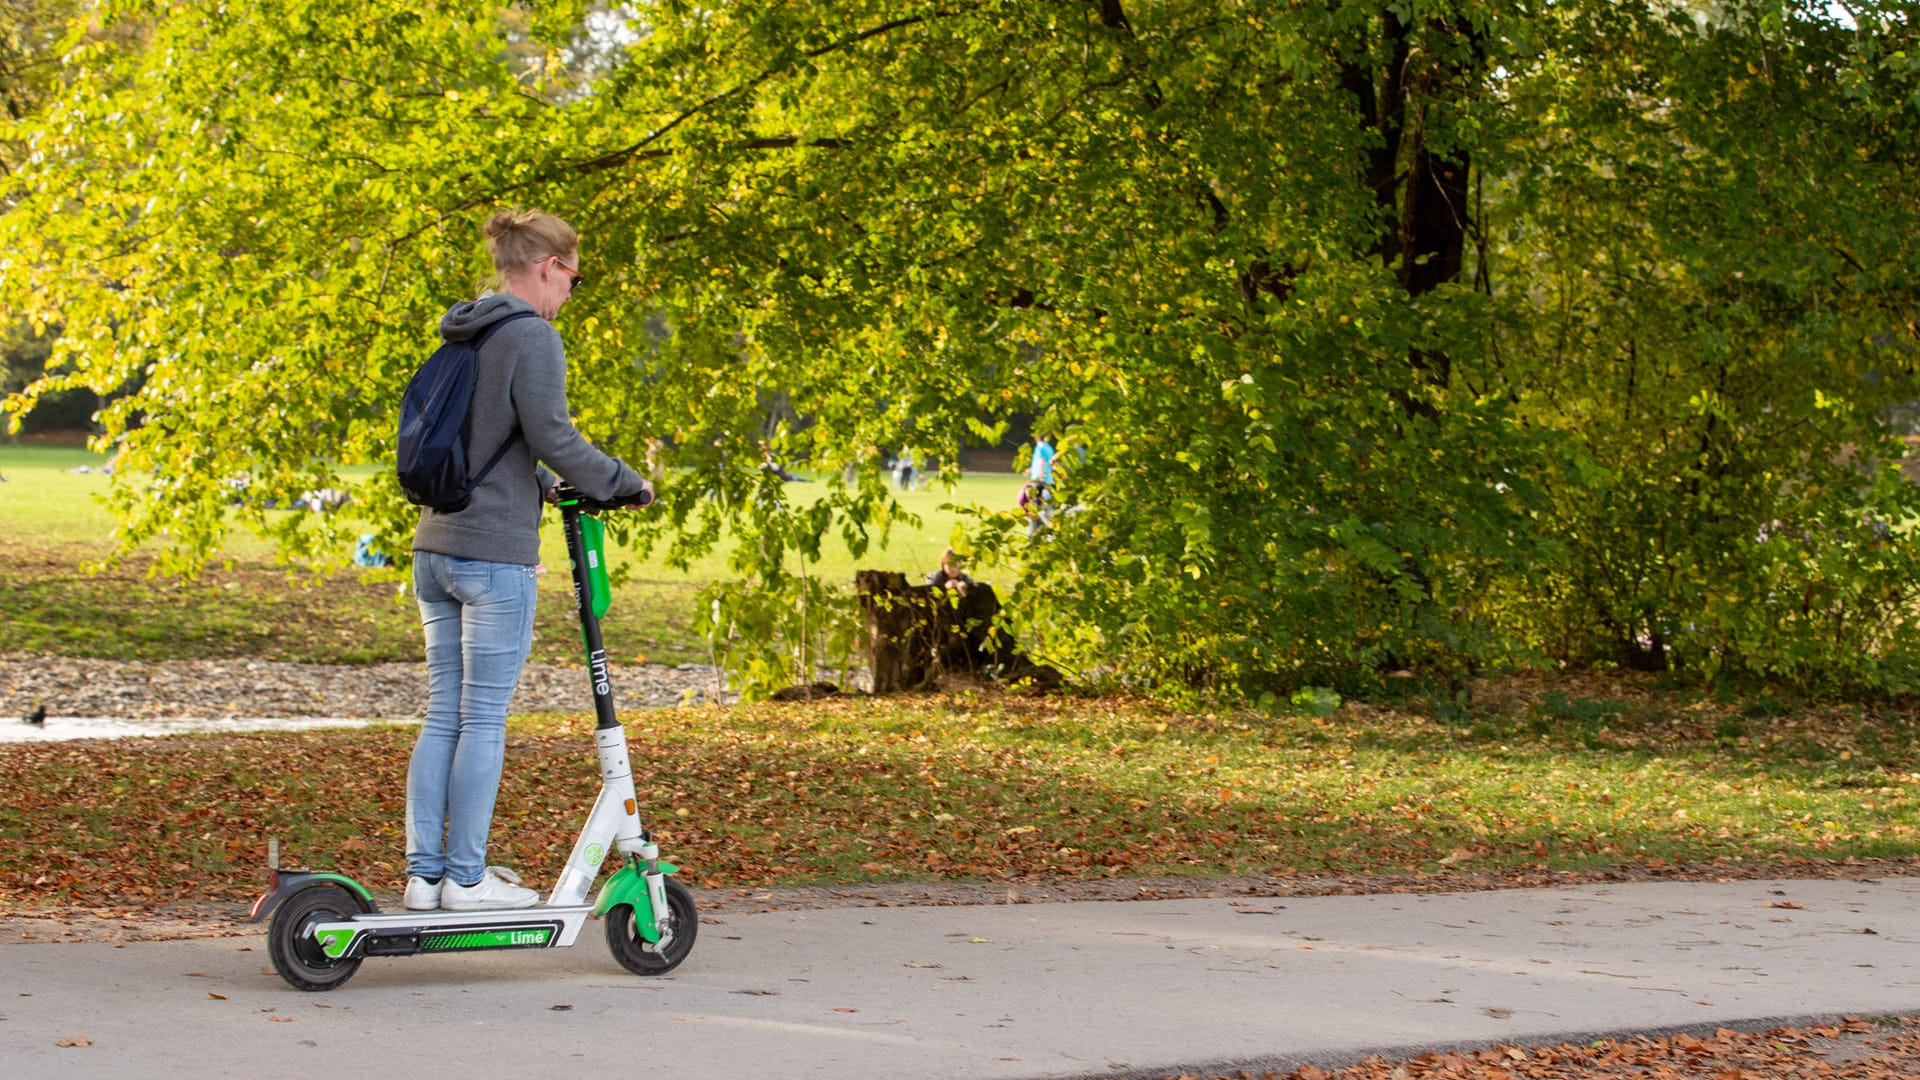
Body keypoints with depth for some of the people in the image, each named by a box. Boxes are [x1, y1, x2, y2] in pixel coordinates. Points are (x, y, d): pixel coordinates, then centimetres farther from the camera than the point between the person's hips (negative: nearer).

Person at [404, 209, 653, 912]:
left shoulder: (459, 340, 15)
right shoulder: (531, 337, -10)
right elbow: (551, 436, -17)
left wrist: (540, 485, 23)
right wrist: (624, 483, -5)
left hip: (435, 549, 8)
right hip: (495, 554, -8)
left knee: (443, 714, 9)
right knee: (484, 719, -2)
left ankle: (424, 873, 9)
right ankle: (465, 877, 0)